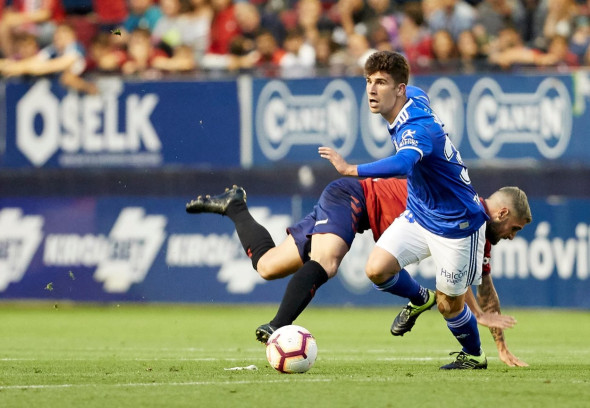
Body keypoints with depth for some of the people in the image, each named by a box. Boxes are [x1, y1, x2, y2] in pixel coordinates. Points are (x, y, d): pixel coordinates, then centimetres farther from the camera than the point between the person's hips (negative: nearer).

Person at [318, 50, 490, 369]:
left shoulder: (417, 128, -32)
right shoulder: (415, 99, -6)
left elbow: (403, 165, -54)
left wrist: (351, 169, -60)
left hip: (455, 226, -8)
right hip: (418, 215, 8)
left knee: (449, 305, 6)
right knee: (377, 270, -11)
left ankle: (474, 355, 36)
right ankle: (420, 299, 20)